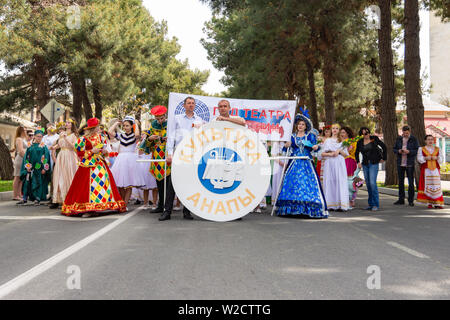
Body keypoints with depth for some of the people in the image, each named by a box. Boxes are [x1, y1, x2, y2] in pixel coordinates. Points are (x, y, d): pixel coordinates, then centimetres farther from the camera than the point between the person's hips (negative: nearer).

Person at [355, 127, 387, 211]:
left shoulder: (374, 139, -3)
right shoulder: (360, 142, 5)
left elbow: (384, 147, 6)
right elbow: (356, 153, 19)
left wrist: (384, 158, 5)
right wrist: (358, 162, 7)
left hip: (374, 164, -4)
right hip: (365, 164, 4)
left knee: (372, 183, -15)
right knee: (368, 184, 6)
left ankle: (376, 204, -9)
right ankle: (371, 204, 15)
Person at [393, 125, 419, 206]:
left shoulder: (414, 139, -1)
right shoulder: (399, 139, 9)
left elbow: (417, 150, -5)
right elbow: (394, 149, 11)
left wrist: (409, 151, -21)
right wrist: (398, 151, -11)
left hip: (410, 163, -3)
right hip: (400, 163, 3)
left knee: (411, 182, -2)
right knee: (400, 181, 8)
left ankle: (411, 200, 5)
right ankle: (401, 199, 15)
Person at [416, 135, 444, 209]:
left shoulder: (438, 149, 14)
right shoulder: (421, 149, 9)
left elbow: (441, 159, 9)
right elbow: (419, 158, 0)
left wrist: (436, 158, -11)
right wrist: (426, 158, -16)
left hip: (435, 169, 2)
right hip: (426, 170, -1)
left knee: (436, 185, -5)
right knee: (427, 185, -5)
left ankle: (437, 203, -4)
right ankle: (429, 203, -1)